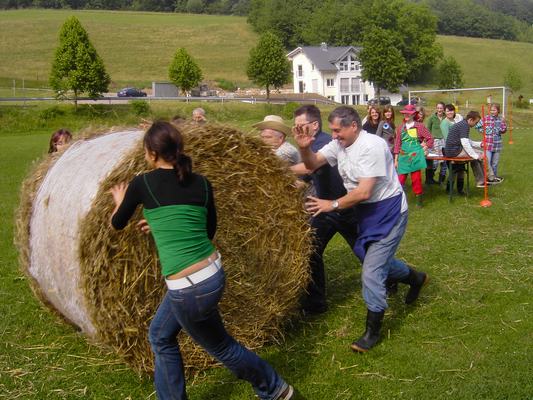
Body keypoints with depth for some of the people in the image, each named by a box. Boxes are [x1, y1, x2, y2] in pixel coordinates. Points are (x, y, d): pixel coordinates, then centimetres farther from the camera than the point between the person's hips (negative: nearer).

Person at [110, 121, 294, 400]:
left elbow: (117, 224, 8)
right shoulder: (202, 183, 5)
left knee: (220, 346, 17)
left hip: (190, 289, -7)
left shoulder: (142, 183, -9)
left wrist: (120, 202, 30)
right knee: (161, 335, 24)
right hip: (212, 273, 7)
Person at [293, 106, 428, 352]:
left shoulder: (371, 146, -25)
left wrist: (333, 205, -21)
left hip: (388, 212, -9)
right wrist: (304, 148, -19)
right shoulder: (339, 144, 0)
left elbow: (364, 192, -28)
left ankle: (372, 332, 7)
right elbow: (313, 164, 1)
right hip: (366, 212, 9)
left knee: (372, 272, -9)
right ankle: (415, 279, 50)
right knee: (376, 260, 23)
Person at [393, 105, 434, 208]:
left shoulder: (419, 126, 0)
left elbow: (430, 138, 5)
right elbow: (397, 144, 10)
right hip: (403, 156, 3)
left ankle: (419, 199, 12)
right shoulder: (400, 128, 9)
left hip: (415, 156, -2)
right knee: (401, 178, -1)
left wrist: (424, 149, -1)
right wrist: (396, 159, 8)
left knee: (416, 178, 0)